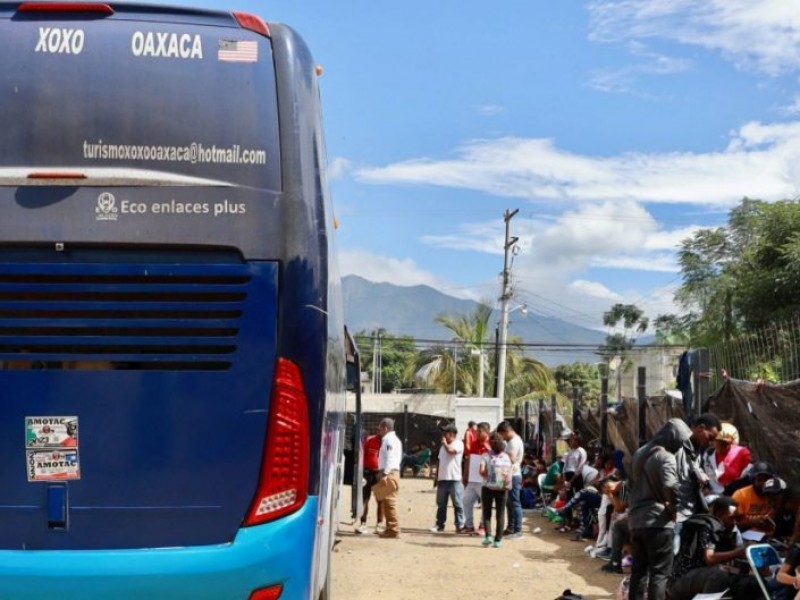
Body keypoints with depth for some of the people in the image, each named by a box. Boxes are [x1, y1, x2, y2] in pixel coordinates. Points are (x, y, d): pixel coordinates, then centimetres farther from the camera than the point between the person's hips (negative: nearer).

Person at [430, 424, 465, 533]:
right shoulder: (443, 446, 18)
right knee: (441, 504, 9)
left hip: (454, 479, -7)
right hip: (442, 479, 7)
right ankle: (439, 524, 14)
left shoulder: (458, 444, -4)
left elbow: (451, 450, -25)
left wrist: (444, 442, -7)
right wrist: (436, 477, 17)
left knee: (458, 503, -1)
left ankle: (460, 525, 5)